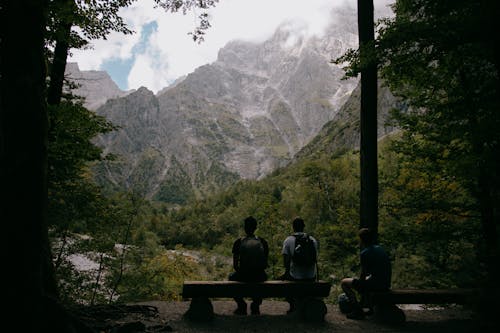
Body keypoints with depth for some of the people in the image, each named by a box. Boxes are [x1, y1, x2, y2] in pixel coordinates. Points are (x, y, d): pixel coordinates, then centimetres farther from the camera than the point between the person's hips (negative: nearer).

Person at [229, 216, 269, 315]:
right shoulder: (263, 242, 4)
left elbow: (235, 265, 1)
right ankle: (256, 304, 28)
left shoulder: (238, 242, -1)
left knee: (231, 277, 33)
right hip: (259, 277, 1)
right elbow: (265, 265, 8)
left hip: (243, 277, -1)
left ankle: (241, 305, 27)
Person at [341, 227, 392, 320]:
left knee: (344, 283, 4)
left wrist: (360, 288, 10)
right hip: (386, 285, 8)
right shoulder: (380, 248, 11)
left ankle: (358, 311, -3)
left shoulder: (364, 253, -13)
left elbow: (363, 274, -10)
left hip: (375, 284, -8)